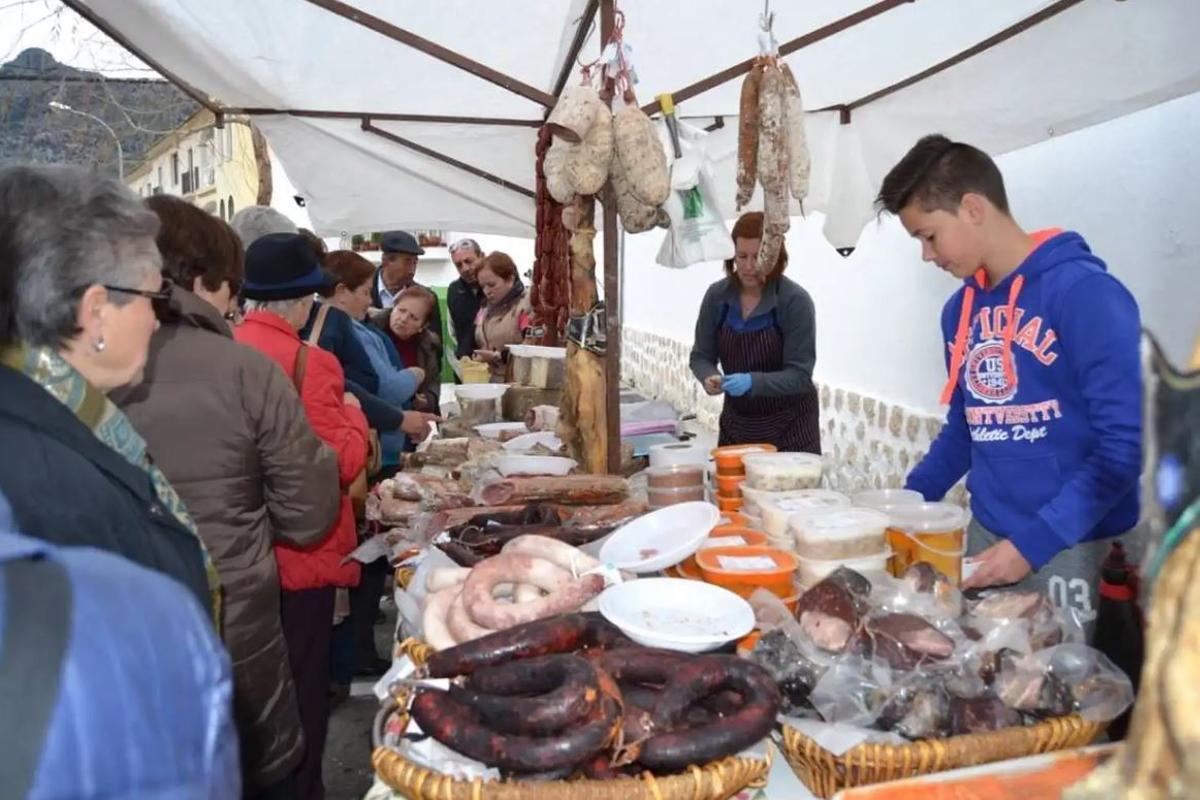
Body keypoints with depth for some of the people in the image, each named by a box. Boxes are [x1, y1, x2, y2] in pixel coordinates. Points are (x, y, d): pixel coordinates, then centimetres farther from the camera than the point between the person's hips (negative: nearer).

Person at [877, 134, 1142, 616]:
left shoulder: (1085, 293, -14)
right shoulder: (960, 309, 6)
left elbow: (1126, 443, -17)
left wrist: (1033, 541, -20)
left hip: (1070, 548, -6)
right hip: (985, 537, 6)